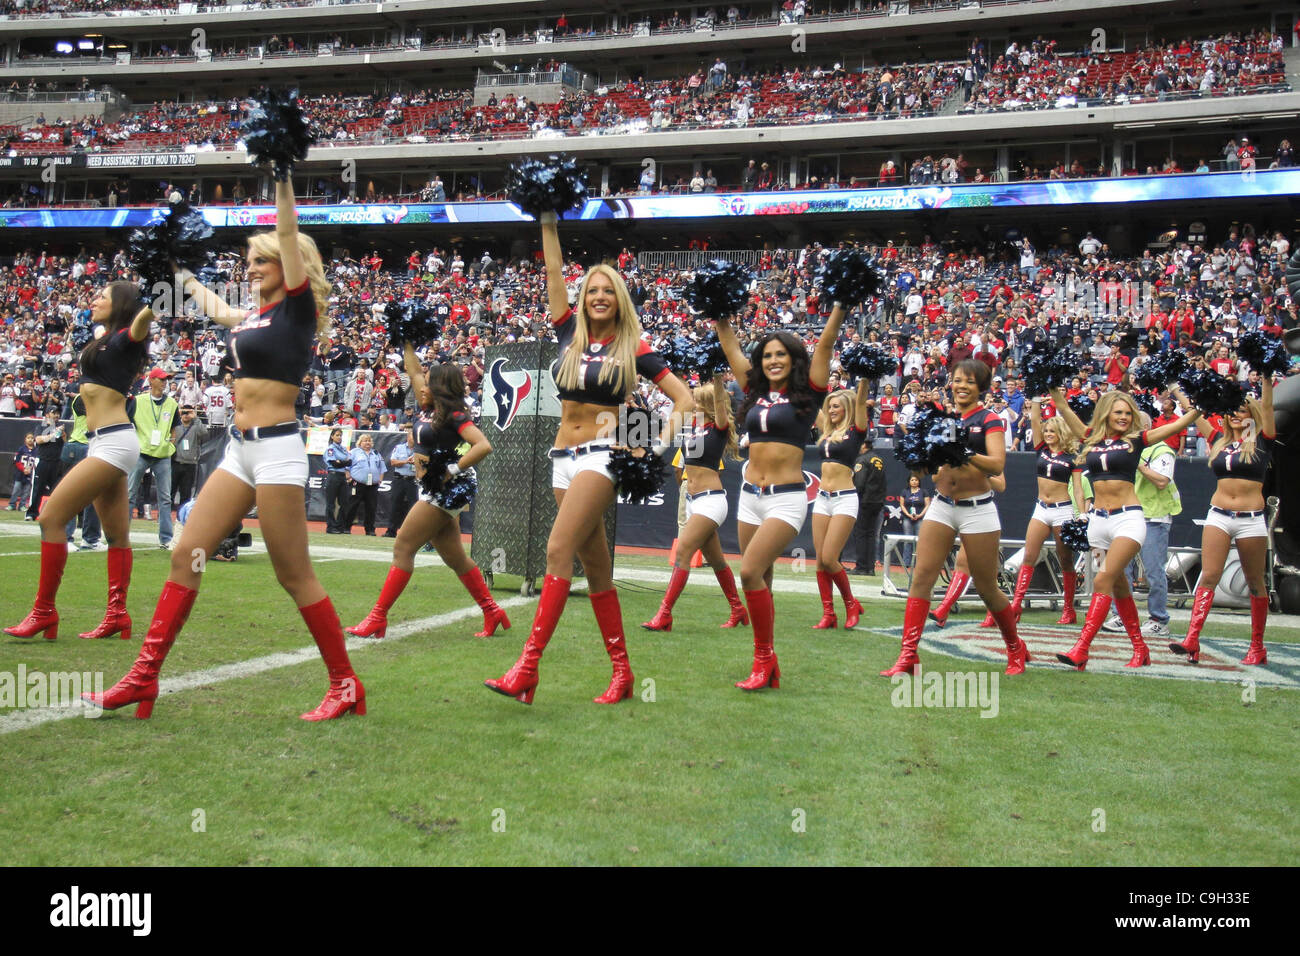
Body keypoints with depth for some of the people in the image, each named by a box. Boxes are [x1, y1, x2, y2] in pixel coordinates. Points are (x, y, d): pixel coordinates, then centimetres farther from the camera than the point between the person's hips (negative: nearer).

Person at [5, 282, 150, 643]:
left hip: (113, 442, -10)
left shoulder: (125, 338, -8)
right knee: (116, 533, 7)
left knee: (51, 518, -12)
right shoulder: (103, 341, 17)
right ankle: (117, 615, 9)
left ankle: (43, 613, -9)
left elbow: (141, 322, -32)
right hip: (105, 443, 10)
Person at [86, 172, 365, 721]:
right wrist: (185, 278, 52)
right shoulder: (252, 317, 17)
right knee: (185, 556, 4)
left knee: (294, 575, -4)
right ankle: (144, 678, 9)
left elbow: (287, 233, -13)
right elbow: (211, 307, 39)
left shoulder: (298, 308, -4)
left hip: (277, 450, -8)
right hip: (240, 450, 8)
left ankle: (346, 686, 6)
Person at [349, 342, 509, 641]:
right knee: (454, 557, 11)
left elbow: (484, 446, -25)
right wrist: (407, 344, 19)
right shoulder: (429, 410, 11)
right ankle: (492, 612, 16)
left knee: (403, 549, -8)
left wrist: (451, 471, -24)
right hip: (433, 492, 9)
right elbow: (414, 371, 21)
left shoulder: (455, 417, -12)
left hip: (442, 492, -9)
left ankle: (377, 619, -5)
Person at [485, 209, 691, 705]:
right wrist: (549, 225, 9)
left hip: (602, 454, -5)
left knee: (559, 549, -20)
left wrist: (663, 440, -11)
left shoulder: (633, 347, 1)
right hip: (563, 456, 5)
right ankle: (622, 672, 13)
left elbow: (683, 397, 2)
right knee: (595, 566, 6)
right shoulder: (569, 333, 12)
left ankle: (527, 668, -25)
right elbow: (554, 273, 12)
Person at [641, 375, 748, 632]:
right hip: (692, 500, 9)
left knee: (682, 551, -17)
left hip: (711, 500, -8)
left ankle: (664, 615, -19)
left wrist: (718, 378, -33)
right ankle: (738, 611, 27)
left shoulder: (719, 427, -8)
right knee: (714, 558, 15)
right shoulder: (693, 424, 11)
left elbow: (719, 401, -23)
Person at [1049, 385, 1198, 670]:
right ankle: (1140, 649, 23)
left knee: (1103, 579, -17)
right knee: (1118, 585, 11)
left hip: (1128, 519, -5)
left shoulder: (1136, 440, 2)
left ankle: (1081, 651, -23)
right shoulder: (1091, 438, 10)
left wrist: (1180, 393, 2)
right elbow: (1063, 407, 16)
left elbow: (1186, 419, 2)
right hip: (1098, 520, 5)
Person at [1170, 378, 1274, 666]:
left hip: (1251, 520, -3)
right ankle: (1192, 641, -18)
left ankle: (1258, 648, 15)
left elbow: (1266, 407, -11)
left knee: (1255, 583, 6)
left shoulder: (1261, 441, 2)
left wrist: (1267, 379, -20)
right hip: (1218, 516, 3)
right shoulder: (1220, 441, 12)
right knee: (1208, 576, -8)